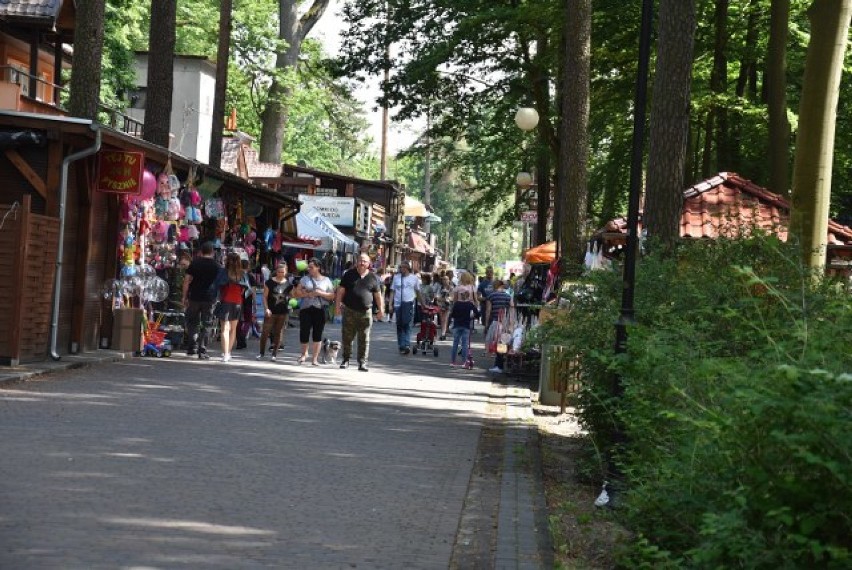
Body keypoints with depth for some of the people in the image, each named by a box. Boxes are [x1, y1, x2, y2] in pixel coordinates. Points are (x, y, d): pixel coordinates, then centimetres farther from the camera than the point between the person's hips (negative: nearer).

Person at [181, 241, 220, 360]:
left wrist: (184, 296, 3)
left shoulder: (195, 262, 1)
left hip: (194, 297, 0)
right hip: (209, 298, 0)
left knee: (192, 322, 16)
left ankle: (192, 346, 6)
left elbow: (187, 280, -2)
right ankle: (202, 351, 0)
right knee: (206, 325, 4)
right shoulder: (216, 265, 2)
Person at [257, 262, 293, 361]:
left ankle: (274, 354, 13)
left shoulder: (288, 284, 6)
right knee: (265, 332, -4)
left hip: (283, 312, 2)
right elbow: (265, 297, -2)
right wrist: (266, 309, -11)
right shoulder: (269, 282, -2)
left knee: (278, 333, 6)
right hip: (271, 312, -2)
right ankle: (261, 353, 8)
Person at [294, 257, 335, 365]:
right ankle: (304, 353, 23)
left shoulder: (326, 280, 9)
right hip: (305, 309, 1)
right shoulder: (305, 279, 10)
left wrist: (321, 293, -10)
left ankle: (315, 358, 8)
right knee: (304, 332, -2)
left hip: (319, 309, -1)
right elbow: (297, 293, 6)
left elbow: (332, 296, 5)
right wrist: (307, 294, -9)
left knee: (317, 334, 0)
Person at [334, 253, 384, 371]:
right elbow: (341, 291, 5)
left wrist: (381, 308, 5)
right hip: (349, 311, 0)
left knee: (364, 339, 0)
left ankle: (362, 362, 4)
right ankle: (346, 359, 18)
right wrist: (337, 305, -1)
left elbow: (378, 294, 11)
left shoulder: (373, 277, 7)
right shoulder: (349, 274, 5)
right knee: (347, 337, 5)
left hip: (365, 312, 0)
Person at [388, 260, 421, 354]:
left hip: (409, 303, -2)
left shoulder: (414, 278, 4)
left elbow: (418, 292, 13)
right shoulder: (396, 277, 8)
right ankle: (401, 345, 14)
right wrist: (390, 304, 1)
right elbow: (392, 291, 9)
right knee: (399, 325, 6)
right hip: (398, 304, 2)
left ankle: (407, 345, -16)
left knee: (407, 325, -11)